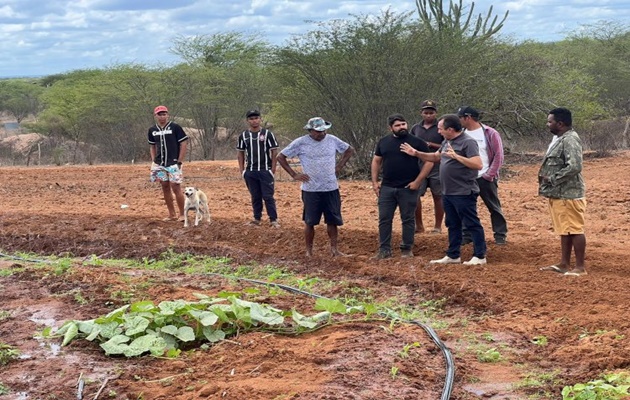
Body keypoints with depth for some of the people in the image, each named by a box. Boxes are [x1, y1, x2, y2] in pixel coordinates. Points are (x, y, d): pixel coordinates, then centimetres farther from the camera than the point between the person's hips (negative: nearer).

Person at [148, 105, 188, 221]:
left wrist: (179, 162, -11)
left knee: (176, 188, -9)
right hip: (160, 164, 5)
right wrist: (154, 161, 7)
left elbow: (184, 144, -7)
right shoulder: (152, 130, 7)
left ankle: (182, 214, 0)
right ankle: (172, 215, 16)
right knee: (165, 188, 8)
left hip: (173, 163, -5)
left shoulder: (175, 127, -8)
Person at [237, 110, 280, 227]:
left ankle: (273, 219, 1)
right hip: (250, 172, 3)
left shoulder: (268, 134, -2)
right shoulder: (243, 136, 7)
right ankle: (257, 219, 19)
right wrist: (241, 169, 5)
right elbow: (240, 153, 13)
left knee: (268, 196, -4)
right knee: (255, 197, 10)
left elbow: (274, 151, -1)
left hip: (265, 171, -3)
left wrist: (273, 168, -7)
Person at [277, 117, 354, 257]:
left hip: (331, 188, 3)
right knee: (309, 222, 4)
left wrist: (339, 166, 7)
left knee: (332, 220, 7)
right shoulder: (300, 143, -8)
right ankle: (309, 250, 16)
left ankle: (334, 248, 18)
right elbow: (281, 157, -2)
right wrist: (294, 174, -6)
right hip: (311, 190, -3)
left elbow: (350, 150, 16)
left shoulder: (332, 140, 0)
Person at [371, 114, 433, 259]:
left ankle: (407, 249, 17)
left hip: (408, 188, -3)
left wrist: (417, 181, -10)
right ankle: (384, 250, 11)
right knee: (384, 219, 3)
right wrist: (374, 181, 6)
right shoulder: (383, 142, 8)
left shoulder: (416, 142, -4)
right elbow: (376, 161, 15)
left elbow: (429, 161, -5)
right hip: (386, 188, 3)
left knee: (408, 219, 6)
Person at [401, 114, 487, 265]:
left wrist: (456, 156, -30)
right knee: (453, 225, 16)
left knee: (472, 224, -1)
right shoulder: (447, 142, 12)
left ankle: (479, 256, 6)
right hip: (448, 193, 10)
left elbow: (478, 164, -26)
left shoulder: (468, 142, -17)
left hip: (464, 193, -9)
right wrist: (416, 153, 16)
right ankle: (453, 256, 25)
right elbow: (436, 157, 27)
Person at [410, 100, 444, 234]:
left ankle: (438, 226, 13)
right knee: (414, 195, -2)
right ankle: (419, 225, 10)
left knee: (438, 197, 4)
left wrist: (432, 145, -15)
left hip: (437, 168, -3)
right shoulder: (415, 128, 11)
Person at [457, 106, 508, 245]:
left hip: (485, 178, -4)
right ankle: (467, 235, 17)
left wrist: (489, 175, -12)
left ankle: (500, 235, 14)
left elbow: (498, 156, -8)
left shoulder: (490, 133, -8)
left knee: (494, 207, 4)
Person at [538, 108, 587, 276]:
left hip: (569, 194, -10)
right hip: (559, 193, 10)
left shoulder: (570, 140, -18)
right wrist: (545, 178, 9)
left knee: (575, 230, -4)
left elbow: (574, 167, -27)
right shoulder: (560, 139, 15)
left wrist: (551, 179, -19)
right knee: (564, 230, 15)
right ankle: (564, 264, 23)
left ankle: (580, 267, 1)